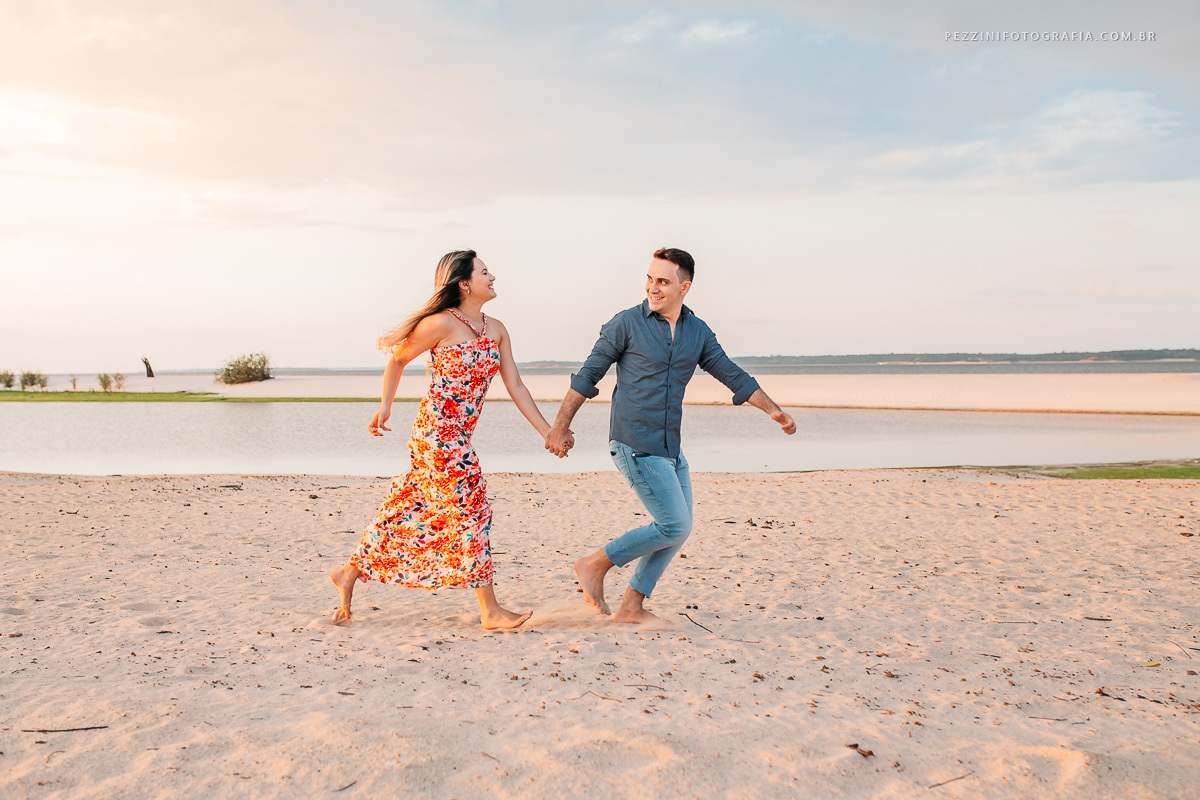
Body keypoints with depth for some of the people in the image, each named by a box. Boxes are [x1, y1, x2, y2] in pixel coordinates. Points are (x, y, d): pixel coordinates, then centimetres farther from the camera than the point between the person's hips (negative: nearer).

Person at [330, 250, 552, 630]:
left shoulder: (496, 330, 10)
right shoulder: (442, 323, -11)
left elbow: (515, 386, 10)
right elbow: (398, 359, 2)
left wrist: (548, 431, 6)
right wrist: (385, 405, -5)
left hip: (458, 435, 8)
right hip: (439, 430, -8)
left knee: (412, 507, 13)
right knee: (470, 509, -4)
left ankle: (350, 573, 27)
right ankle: (490, 611, 4)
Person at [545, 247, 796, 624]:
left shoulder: (698, 332, 9)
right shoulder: (626, 324, -7)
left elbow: (733, 375, 15)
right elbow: (587, 376, -2)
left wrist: (774, 410, 7)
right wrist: (560, 426, -3)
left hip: (670, 449, 7)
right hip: (635, 447, -7)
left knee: (677, 530, 8)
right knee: (674, 527, -10)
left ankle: (631, 607, 17)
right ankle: (595, 564, 4)